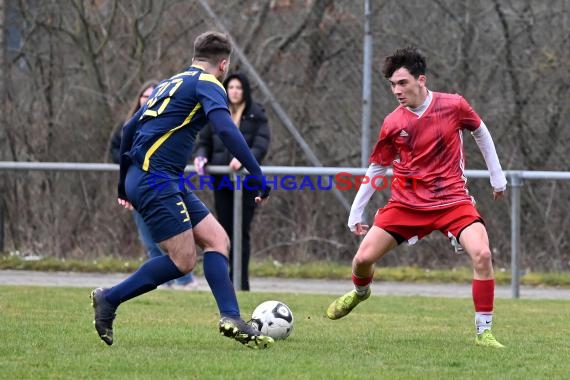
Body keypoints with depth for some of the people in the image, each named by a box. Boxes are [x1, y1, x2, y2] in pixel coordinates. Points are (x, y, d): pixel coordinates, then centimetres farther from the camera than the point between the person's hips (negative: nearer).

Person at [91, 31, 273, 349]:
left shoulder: (172, 83, 22)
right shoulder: (208, 84, -4)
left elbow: (129, 129, 24)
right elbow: (226, 129, -21)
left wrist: (124, 185, 31)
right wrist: (258, 176, -21)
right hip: (156, 178, -9)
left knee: (217, 240, 3)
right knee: (183, 260, -9)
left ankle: (231, 319, -8)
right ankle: (109, 300, -1)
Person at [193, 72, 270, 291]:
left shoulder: (256, 116, 0)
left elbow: (261, 146, -9)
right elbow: (204, 141, 14)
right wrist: (200, 156, -8)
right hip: (221, 181, 3)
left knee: (241, 231, -6)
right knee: (226, 230, 5)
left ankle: (241, 281, -4)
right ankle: (231, 277, 11)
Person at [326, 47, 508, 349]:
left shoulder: (453, 106, -8)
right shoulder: (393, 124, -5)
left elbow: (480, 132, 11)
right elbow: (377, 168, 9)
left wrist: (497, 176, 15)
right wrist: (356, 212, 11)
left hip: (452, 199, -2)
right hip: (407, 203, 2)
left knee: (481, 254, -24)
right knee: (364, 257, -3)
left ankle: (484, 331, -12)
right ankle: (360, 291, 36)